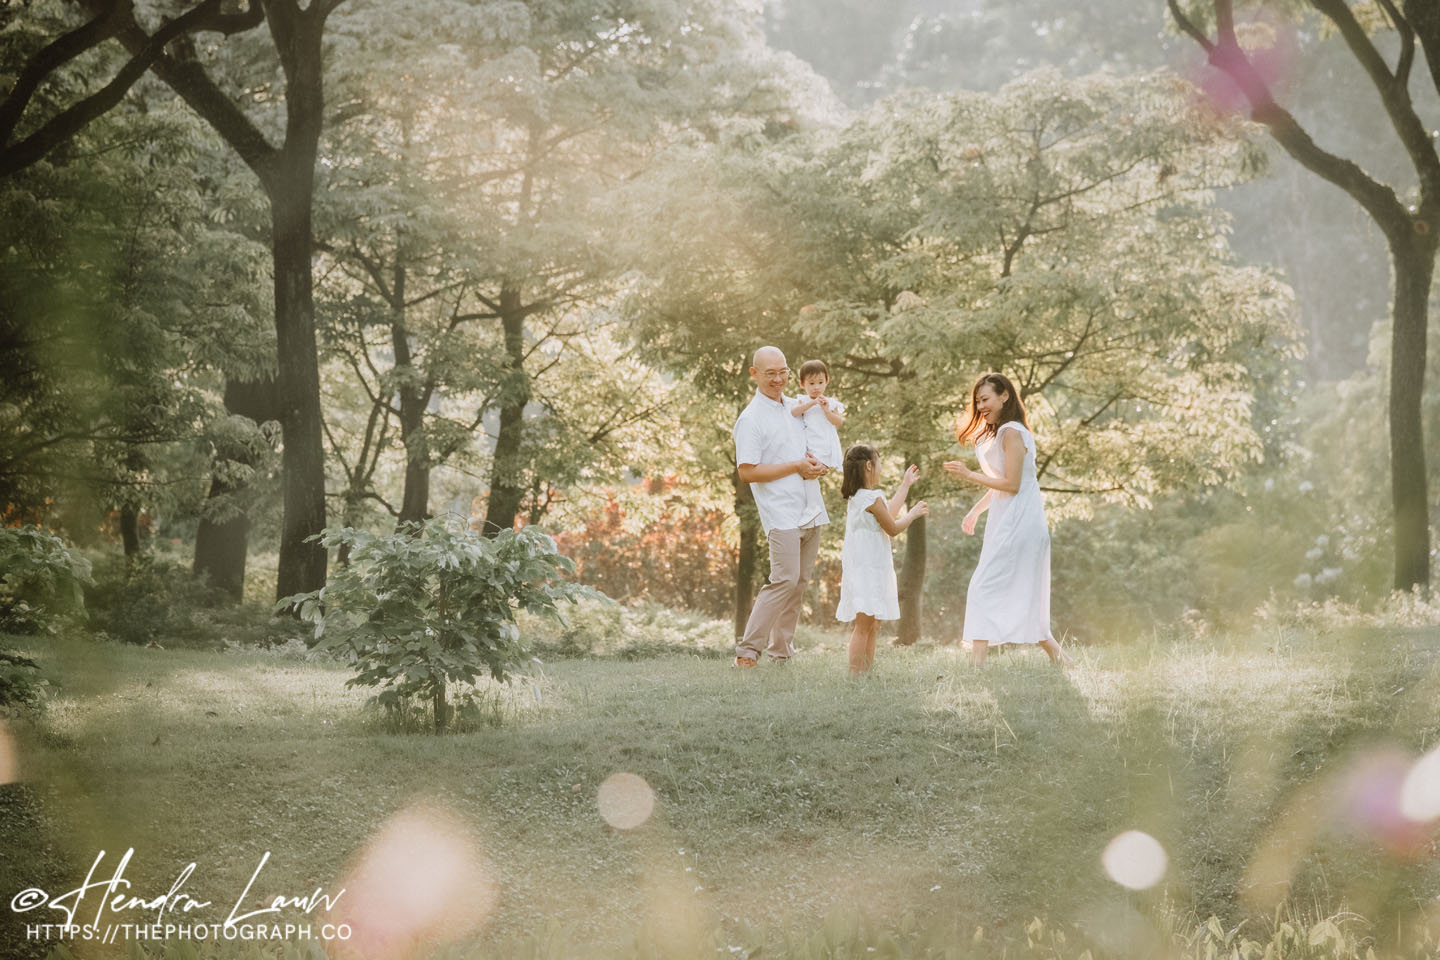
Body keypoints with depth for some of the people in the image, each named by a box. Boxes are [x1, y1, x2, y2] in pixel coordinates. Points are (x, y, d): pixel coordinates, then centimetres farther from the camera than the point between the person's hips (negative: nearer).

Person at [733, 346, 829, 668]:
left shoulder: (795, 406, 14)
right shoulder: (751, 419, -8)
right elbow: (747, 472, -14)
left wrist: (815, 465, 5)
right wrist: (796, 467, -14)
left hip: (811, 511, 7)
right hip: (781, 512, -7)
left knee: (800, 582, 7)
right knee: (785, 579, -17)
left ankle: (781, 652, 13)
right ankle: (747, 651, -14)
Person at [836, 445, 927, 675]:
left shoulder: (857, 497, 14)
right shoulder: (873, 498, -16)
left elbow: (889, 513, 27)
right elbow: (893, 529, -9)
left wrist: (905, 485, 35)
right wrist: (913, 514, 7)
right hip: (867, 569, -11)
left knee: (873, 624, 15)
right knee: (864, 624, -12)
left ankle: (867, 670, 19)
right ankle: (855, 672, -14)